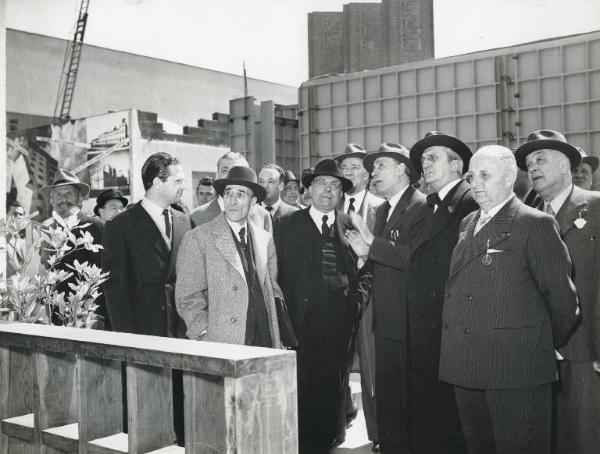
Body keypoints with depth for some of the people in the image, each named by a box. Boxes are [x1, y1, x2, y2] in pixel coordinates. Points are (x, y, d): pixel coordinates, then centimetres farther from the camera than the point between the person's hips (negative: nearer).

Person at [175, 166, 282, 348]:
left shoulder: (265, 239, 13)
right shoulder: (197, 238, -2)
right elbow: (188, 297, -4)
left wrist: (278, 338, 8)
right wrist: (205, 336, -14)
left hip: (264, 339, 4)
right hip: (222, 344, -4)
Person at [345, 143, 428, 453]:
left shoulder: (422, 207, -11)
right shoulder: (382, 210, 15)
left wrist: (373, 244, -25)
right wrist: (366, 255, 0)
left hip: (409, 323, -8)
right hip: (385, 322, 8)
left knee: (410, 401, 3)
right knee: (385, 398, 16)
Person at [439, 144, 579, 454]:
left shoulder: (536, 224, -6)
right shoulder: (467, 224, 16)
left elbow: (561, 297, -5)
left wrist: (546, 347, 6)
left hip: (516, 370, -6)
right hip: (465, 369, 7)